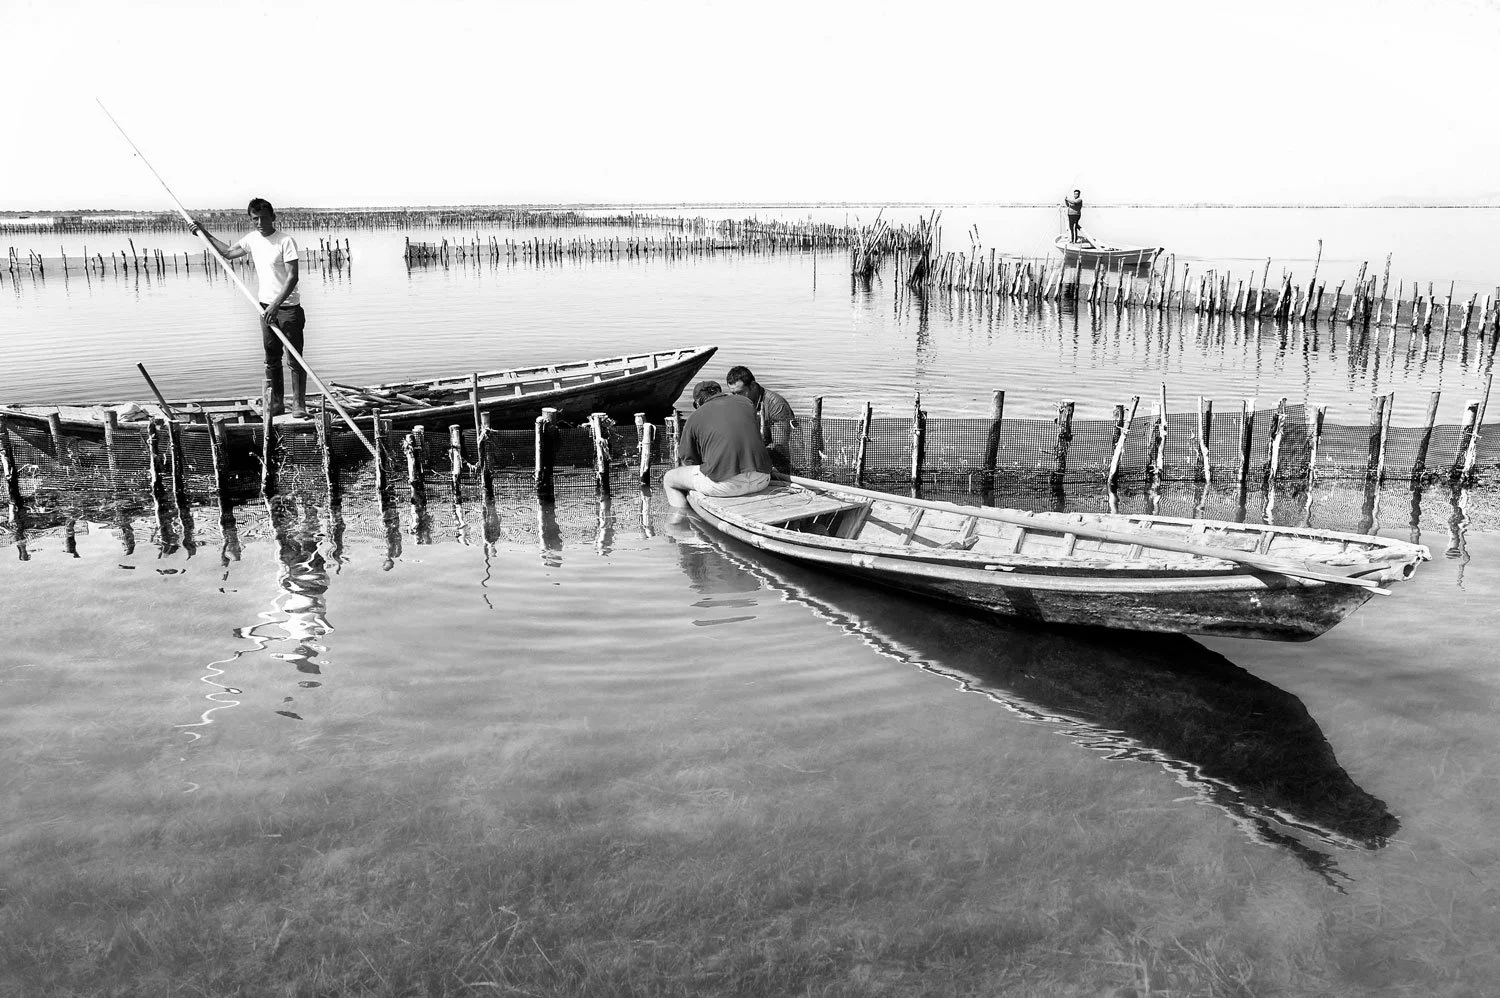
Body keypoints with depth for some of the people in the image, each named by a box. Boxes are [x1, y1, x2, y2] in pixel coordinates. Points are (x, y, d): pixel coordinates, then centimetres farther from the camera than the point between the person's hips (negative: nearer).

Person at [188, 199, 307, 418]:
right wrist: (204, 233, 22)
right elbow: (228, 252, 24)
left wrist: (276, 304, -25)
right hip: (267, 307, 7)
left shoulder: (286, 241, -13)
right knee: (271, 359, 10)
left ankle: (299, 404, 0)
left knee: (295, 359, -5)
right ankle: (275, 403, 16)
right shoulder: (252, 239, 7)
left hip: (288, 307, -7)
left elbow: (293, 276, -19)